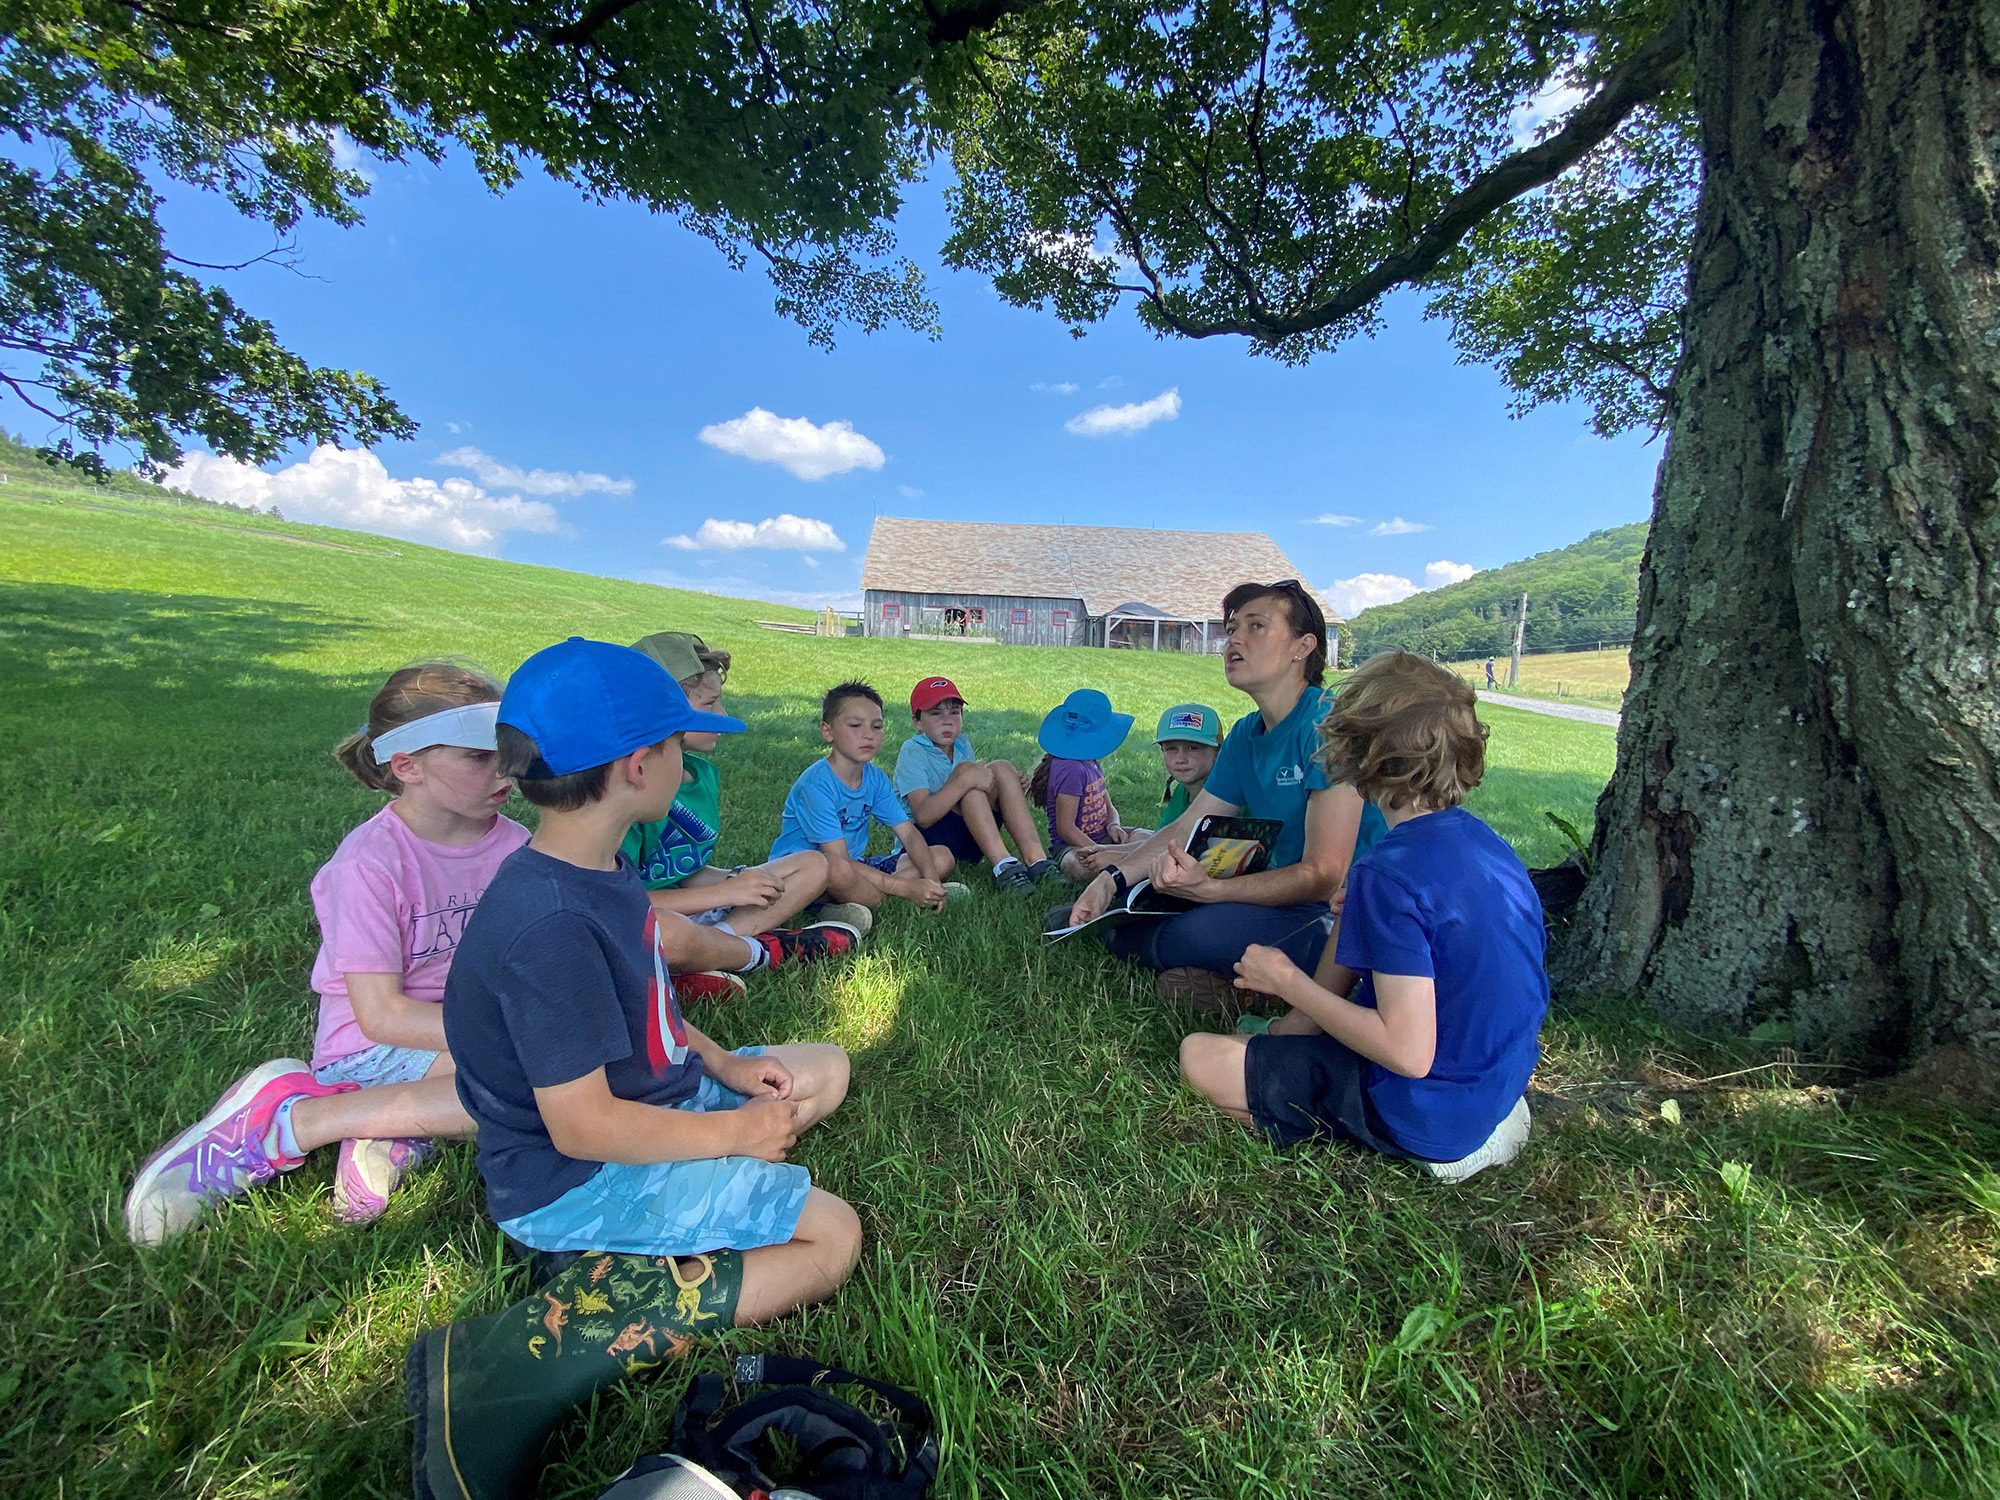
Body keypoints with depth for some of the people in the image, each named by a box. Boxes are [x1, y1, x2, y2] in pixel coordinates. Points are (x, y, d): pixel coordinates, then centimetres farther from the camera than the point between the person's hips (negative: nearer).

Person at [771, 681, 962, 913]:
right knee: (838, 870, -42)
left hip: (855, 864, 7)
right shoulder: (816, 783, -22)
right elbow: (838, 861, -27)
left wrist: (931, 879, -18)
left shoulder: (874, 777, 0)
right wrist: (908, 888, -30)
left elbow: (909, 833, 1)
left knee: (943, 858, 1)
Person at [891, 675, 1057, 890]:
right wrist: (965, 780, -31)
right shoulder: (912, 753, -10)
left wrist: (1013, 789, -4)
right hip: (923, 840, -7)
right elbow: (923, 816, -23)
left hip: (965, 842, 7)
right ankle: (1002, 862, -33)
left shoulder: (963, 745, 12)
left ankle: (1034, 856, -24)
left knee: (1002, 768, -11)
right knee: (965, 770, -24)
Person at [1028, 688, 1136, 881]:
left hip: (1100, 838, 9)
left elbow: (1109, 808, 15)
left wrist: (1113, 825, -7)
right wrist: (1098, 850, -29)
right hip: (1071, 847, -9)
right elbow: (1065, 827, -21)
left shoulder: (1091, 763, 11)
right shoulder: (1071, 769, -20)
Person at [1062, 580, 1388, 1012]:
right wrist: (1110, 880, -6)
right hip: (1281, 900, 8)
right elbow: (1185, 830, 8)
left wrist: (1208, 889, -37)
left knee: (1206, 931, -34)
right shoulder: (1246, 735, 7)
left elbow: (1324, 876, -25)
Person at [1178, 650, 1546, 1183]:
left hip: (1431, 1123, -8)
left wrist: (1289, 982, -19)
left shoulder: (1391, 874, -29)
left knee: (1200, 1057, -7)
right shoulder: (1483, 840, -2)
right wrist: (1360, 911, 9)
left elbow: (1409, 1053, -29)